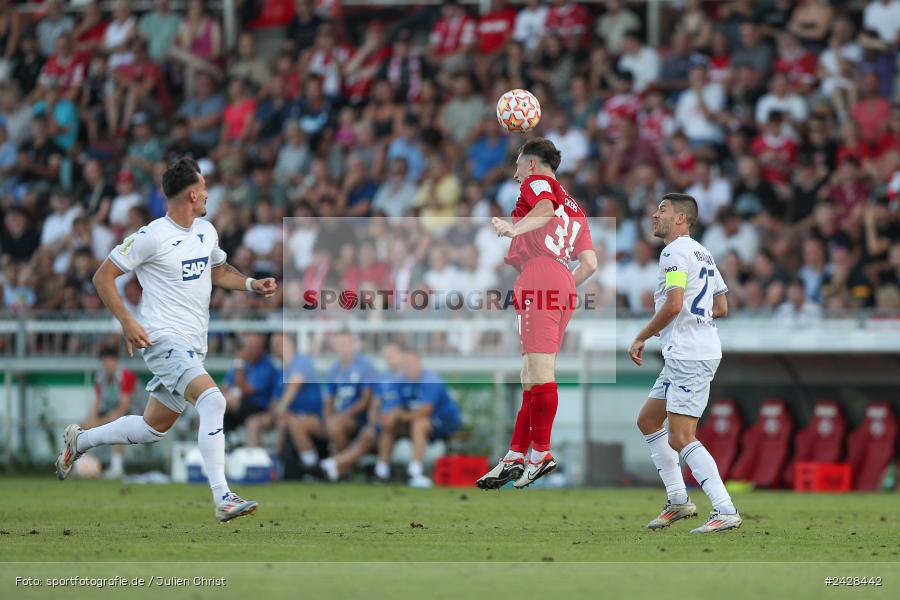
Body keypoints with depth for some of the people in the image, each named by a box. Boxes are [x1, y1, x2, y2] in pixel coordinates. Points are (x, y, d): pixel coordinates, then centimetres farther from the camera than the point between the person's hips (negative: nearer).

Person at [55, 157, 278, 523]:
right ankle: (222, 499, -31)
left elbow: (218, 271, 30)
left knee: (154, 428, 15)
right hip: (164, 339, -9)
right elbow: (103, 277, -8)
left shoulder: (206, 231, 11)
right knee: (212, 399, -27)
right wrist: (127, 322, -17)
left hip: (192, 346, 9)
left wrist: (252, 285, 11)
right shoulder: (151, 237, -12)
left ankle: (80, 441, 37)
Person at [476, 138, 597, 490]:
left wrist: (514, 229, -29)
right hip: (564, 286, 9)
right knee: (532, 374, 11)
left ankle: (541, 454, -15)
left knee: (540, 369, -12)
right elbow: (590, 263, 22)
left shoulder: (536, 182, 11)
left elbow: (545, 208, -15)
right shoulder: (574, 209, 33)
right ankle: (515, 457, 10)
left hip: (538, 274, -9)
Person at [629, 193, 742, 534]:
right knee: (648, 421, 18)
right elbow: (721, 308, 22)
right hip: (683, 355, 11)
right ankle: (678, 500, 19)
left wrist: (642, 337, -12)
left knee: (680, 439, -13)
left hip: (690, 356, -11)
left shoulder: (675, 252, -11)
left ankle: (726, 512, -16)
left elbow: (673, 304, -23)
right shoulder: (702, 254, 19)